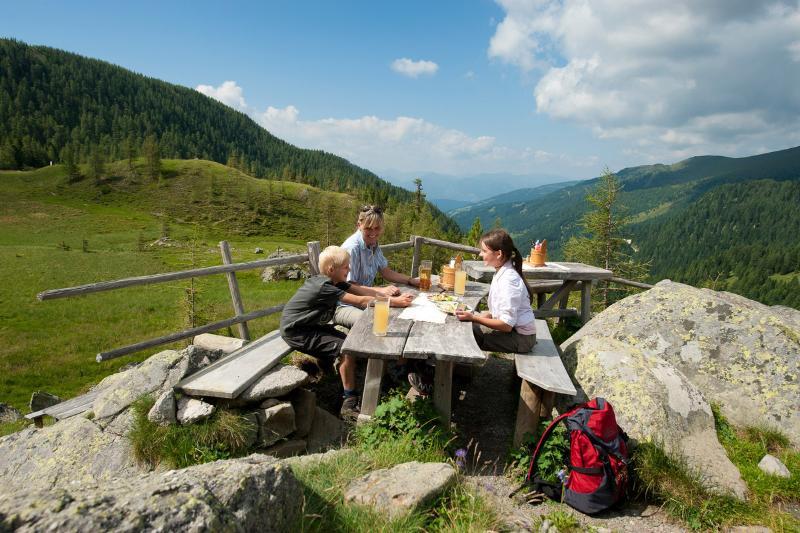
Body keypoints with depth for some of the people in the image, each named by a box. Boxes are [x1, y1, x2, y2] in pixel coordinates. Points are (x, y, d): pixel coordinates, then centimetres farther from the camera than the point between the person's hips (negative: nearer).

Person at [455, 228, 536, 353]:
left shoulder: (509, 280, -24)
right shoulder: (501, 274, 6)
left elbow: (507, 325, -25)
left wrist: (473, 318, -26)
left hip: (520, 338, -9)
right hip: (512, 330, 9)